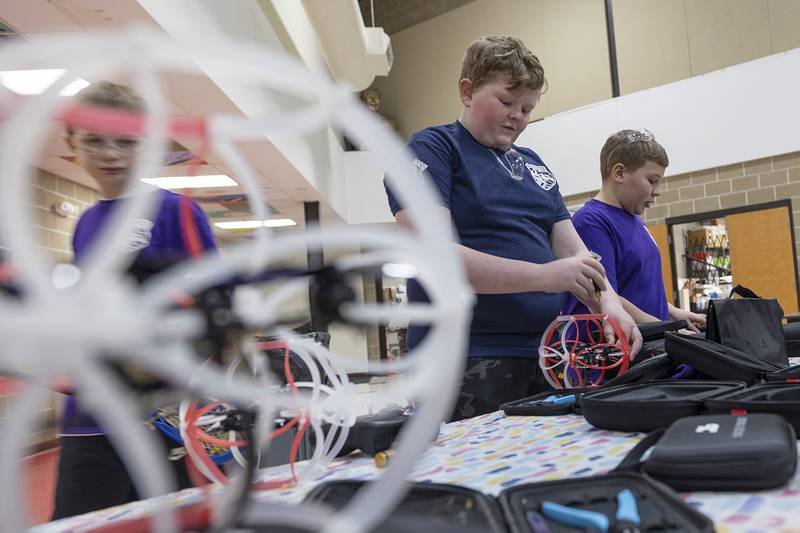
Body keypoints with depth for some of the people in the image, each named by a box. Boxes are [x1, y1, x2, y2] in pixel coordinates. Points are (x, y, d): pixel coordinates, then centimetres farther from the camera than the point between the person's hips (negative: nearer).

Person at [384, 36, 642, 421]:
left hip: (546, 354, 7)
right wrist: (543, 276, -22)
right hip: (468, 360, -6)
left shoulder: (535, 165, 17)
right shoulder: (431, 149, -3)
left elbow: (573, 249, 13)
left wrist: (609, 303, -7)